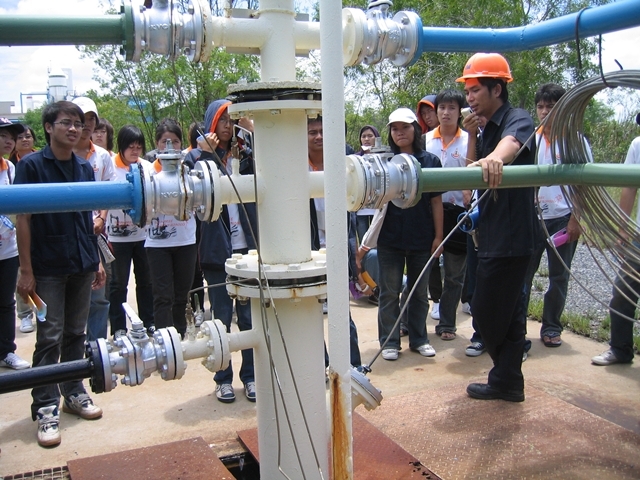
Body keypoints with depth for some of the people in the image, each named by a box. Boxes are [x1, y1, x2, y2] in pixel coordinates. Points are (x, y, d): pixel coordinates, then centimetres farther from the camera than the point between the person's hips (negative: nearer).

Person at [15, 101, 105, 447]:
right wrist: (25, 271, -11)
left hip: (82, 265, 5)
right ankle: (46, 408, 8)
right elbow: (23, 218, -8)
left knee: (76, 333, 14)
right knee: (49, 338, 0)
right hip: (48, 268, -5)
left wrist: (96, 261, 12)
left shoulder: (85, 168, 9)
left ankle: (74, 392, 27)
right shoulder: (31, 165, -6)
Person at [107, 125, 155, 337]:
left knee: (146, 280, 13)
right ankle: (118, 327, 18)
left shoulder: (147, 167, 1)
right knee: (119, 283, 8)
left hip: (144, 233, 3)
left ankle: (148, 322, 26)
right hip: (119, 235, -3)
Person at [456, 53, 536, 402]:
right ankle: (508, 381, 25)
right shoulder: (488, 129, 15)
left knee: (487, 311, -1)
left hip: (510, 238, -9)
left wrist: (495, 158, -61)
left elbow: (512, 142, -38)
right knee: (508, 313, 15)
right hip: (495, 236, 9)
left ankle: (505, 380, 17)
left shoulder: (518, 120, -14)